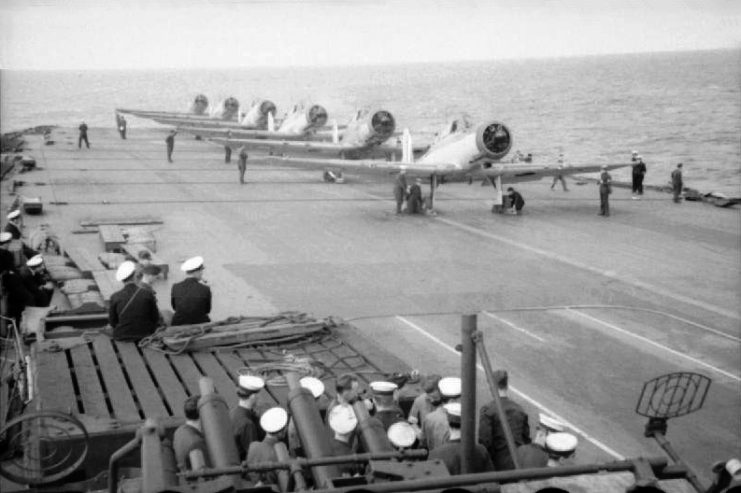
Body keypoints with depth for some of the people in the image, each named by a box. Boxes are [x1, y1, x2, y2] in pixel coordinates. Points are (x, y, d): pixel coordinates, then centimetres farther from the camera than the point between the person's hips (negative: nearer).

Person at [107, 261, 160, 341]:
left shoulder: (115, 297, -9)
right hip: (146, 334, 0)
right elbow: (155, 318, -2)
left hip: (122, 337, 0)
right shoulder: (148, 294, -9)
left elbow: (112, 322, 0)